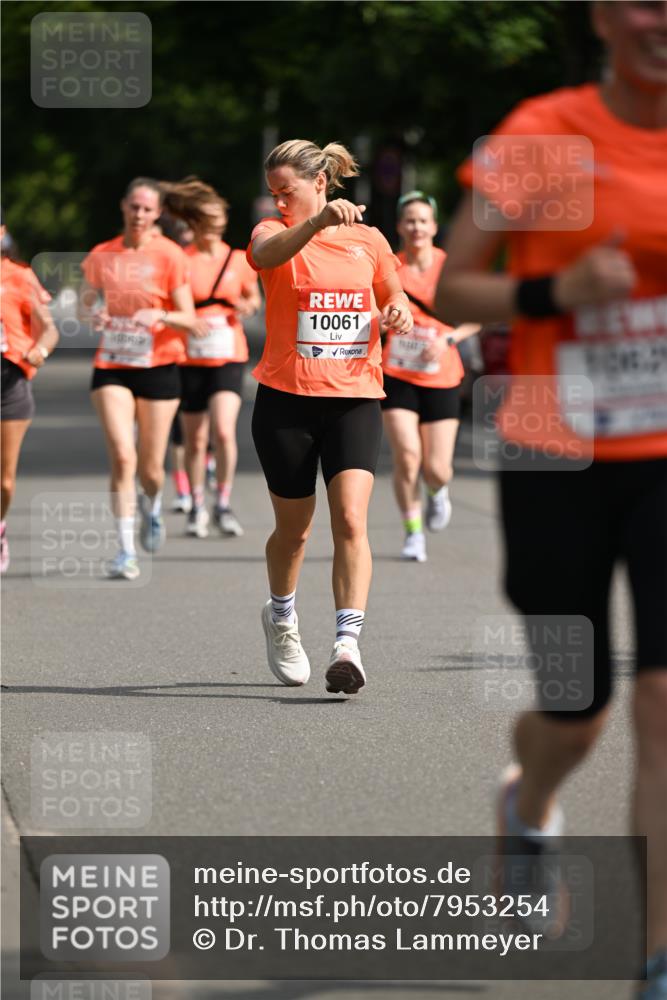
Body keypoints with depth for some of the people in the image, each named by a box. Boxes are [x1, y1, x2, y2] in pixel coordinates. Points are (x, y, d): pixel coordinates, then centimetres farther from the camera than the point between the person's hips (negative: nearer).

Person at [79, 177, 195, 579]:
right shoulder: (101, 255, 4)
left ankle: (152, 505, 42)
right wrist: (92, 314, -9)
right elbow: (85, 304, 14)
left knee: (150, 467, 4)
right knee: (122, 455, -15)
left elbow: (188, 318, -7)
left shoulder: (170, 256, -6)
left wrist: (159, 316, -27)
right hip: (112, 366, 1)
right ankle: (126, 552, -11)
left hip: (158, 366, -1)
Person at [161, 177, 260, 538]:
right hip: (189, 359, 0)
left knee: (224, 431, -17)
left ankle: (223, 505, -4)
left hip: (229, 358, 0)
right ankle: (196, 508, 24)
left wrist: (248, 305, -3)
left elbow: (252, 297, 19)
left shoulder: (238, 260, 5)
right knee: (195, 439, 7)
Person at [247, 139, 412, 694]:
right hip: (286, 400, 0)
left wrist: (400, 314, -3)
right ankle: (281, 616, 39)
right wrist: (319, 221, -44)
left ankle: (348, 643, -21)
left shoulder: (369, 241, 8)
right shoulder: (274, 232, -1)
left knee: (351, 519, -16)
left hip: (355, 398, 1)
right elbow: (267, 253, -27)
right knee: (294, 528, 11)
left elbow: (396, 303, 22)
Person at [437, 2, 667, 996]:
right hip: (557, 464, -1)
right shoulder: (543, 135, -8)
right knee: (577, 718, 11)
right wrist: (555, 293, -21)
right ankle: (530, 806, 49)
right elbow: (445, 289, -4)